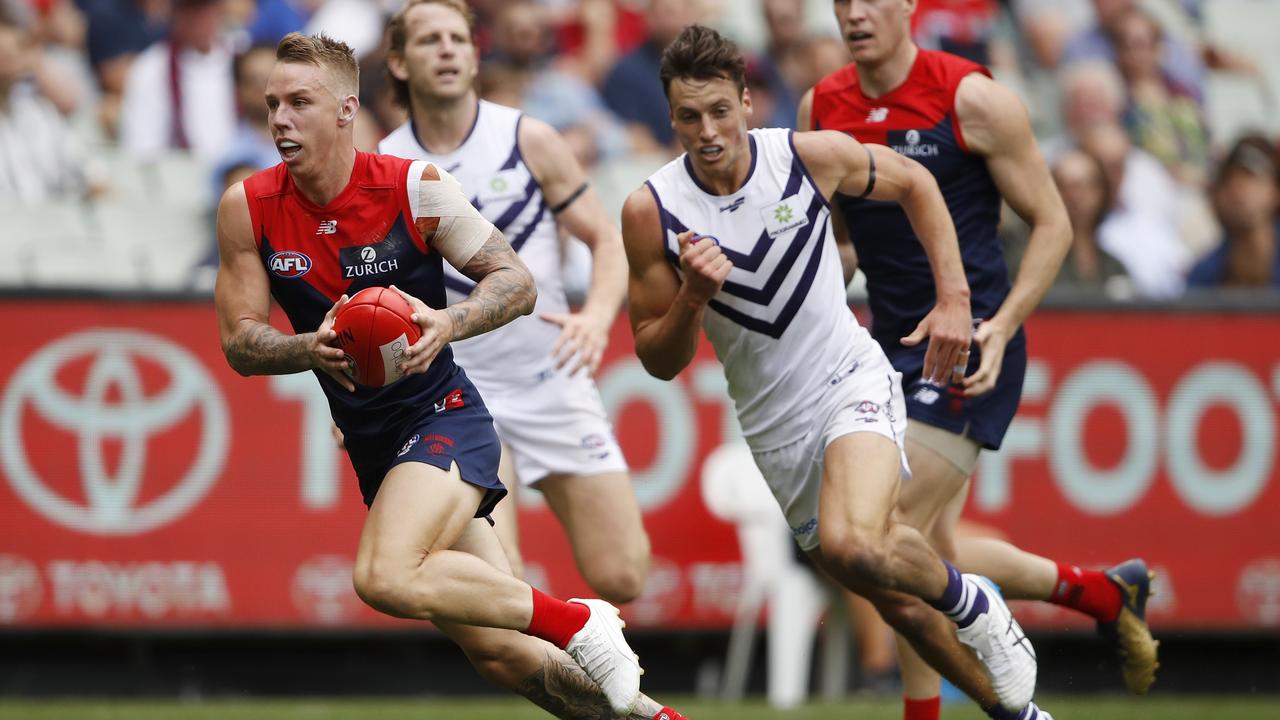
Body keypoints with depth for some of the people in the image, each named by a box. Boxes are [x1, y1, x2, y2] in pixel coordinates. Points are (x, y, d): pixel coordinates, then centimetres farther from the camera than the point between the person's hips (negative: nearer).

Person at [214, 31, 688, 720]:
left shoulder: (415, 186, -12)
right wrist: (310, 349, -23)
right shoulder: (249, 209, -4)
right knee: (498, 651, 4)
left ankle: (578, 622, -16)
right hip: (371, 448, 5)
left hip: (442, 419, -5)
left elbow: (517, 282, -7)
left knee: (385, 577, -32)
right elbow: (239, 342, -2)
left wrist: (448, 322, -27)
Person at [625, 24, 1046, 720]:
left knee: (852, 546, -31)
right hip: (775, 428, 3)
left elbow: (913, 182, 7)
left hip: (852, 382, -3)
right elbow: (658, 361, -6)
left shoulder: (811, 155, -13)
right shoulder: (650, 211, -12)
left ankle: (972, 604, -3)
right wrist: (692, 298, -26)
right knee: (897, 602, 11)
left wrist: (954, 297, -1)